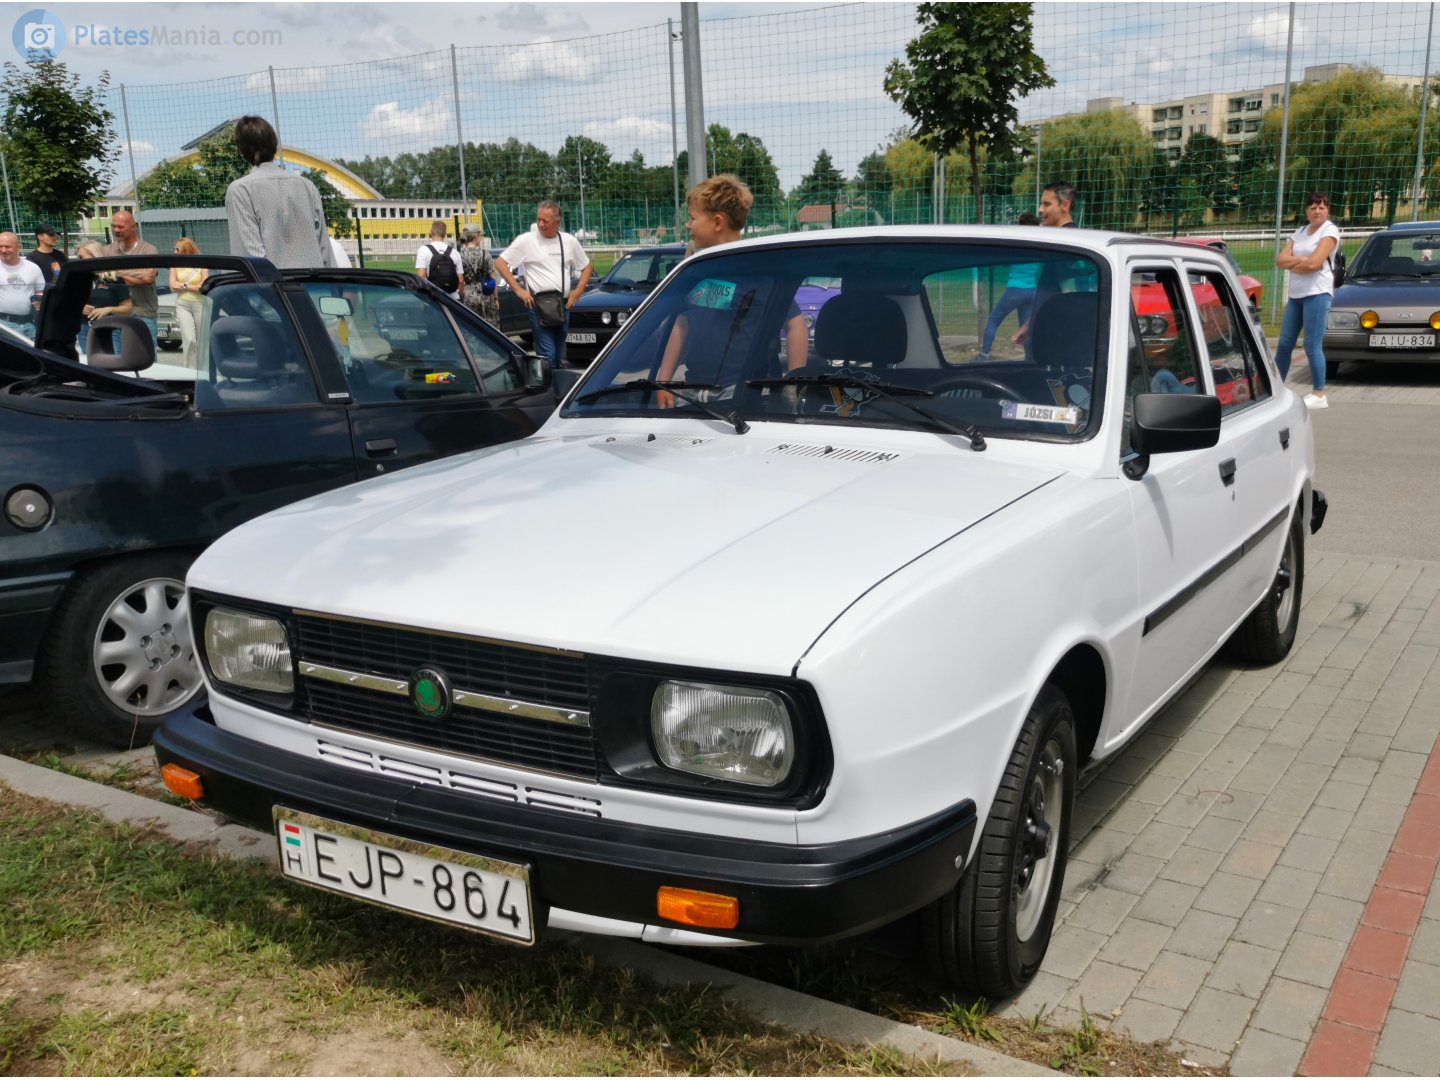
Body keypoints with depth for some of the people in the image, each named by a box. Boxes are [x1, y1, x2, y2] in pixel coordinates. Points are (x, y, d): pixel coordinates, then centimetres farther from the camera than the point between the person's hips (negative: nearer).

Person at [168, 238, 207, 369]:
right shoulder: (175, 265, 5)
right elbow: (173, 287, 1)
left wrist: (184, 286, -8)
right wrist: (194, 286, -3)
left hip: (200, 304, -1)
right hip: (182, 305, 1)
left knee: (202, 340, 4)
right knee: (189, 339, -14)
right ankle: (191, 370, -11)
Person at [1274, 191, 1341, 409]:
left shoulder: (1330, 231, -4)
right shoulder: (1300, 232, 17)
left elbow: (1313, 263, -16)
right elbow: (1280, 260, 7)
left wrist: (1291, 263, 0)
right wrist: (1301, 260, -9)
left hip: (1317, 293, -7)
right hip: (1296, 294, 7)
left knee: (1312, 346, -9)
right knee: (1284, 344, 9)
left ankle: (1319, 394, -3)